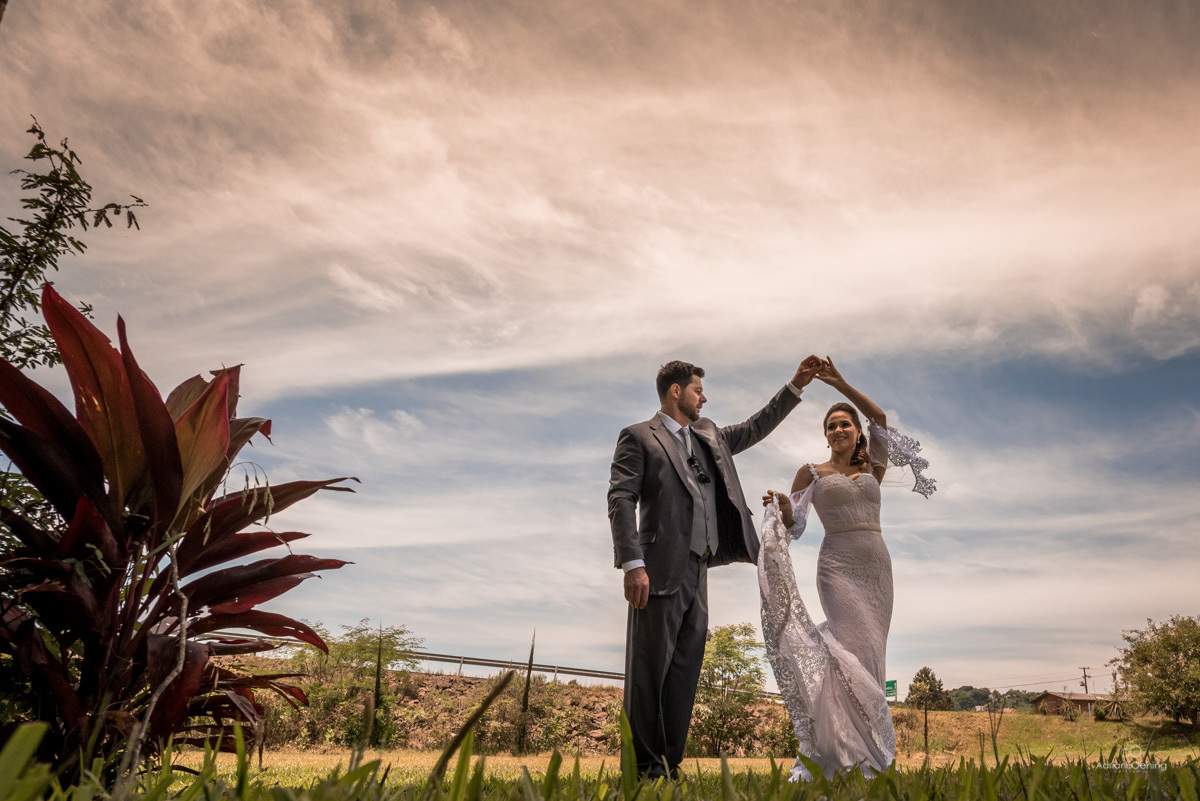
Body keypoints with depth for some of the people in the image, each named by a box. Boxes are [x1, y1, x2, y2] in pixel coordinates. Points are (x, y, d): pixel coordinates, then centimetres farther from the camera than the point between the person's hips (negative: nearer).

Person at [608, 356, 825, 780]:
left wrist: (795, 386, 26)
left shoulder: (708, 435, 20)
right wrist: (633, 565, -20)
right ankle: (645, 767, 8)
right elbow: (620, 500, -10)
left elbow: (754, 428, 31)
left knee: (685, 669, 8)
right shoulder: (639, 437, -1)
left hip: (697, 571, 7)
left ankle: (670, 765, 15)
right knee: (650, 669, -1)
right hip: (660, 570, -7)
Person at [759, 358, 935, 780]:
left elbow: (880, 418, 3)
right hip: (838, 564, -4)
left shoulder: (873, 470, 16)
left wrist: (840, 384, -4)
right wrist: (780, 505, -19)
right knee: (857, 647, -19)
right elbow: (793, 523, 4)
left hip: (877, 565, 4)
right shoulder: (812, 472, 9)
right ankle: (854, 750, -15)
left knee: (870, 655, 4)